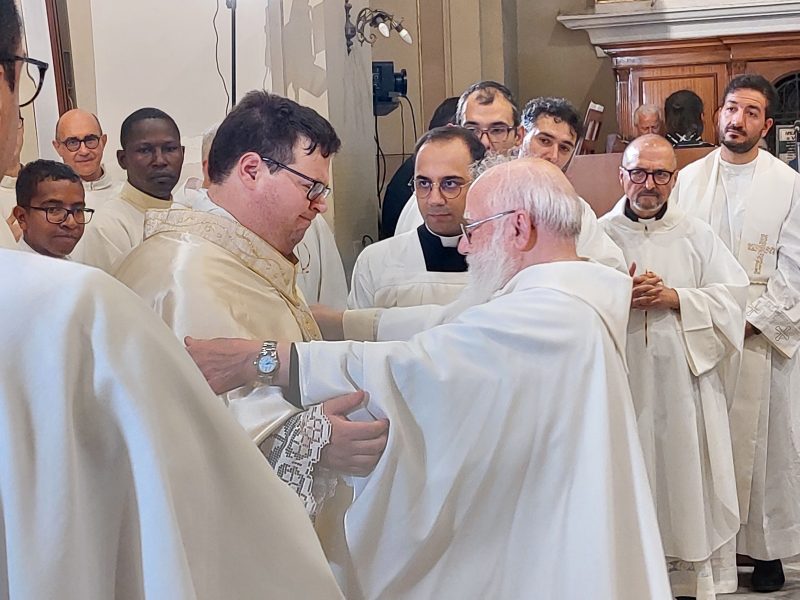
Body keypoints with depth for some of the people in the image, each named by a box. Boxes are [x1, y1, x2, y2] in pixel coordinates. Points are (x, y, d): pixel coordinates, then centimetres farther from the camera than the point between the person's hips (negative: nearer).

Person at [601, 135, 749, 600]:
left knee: (685, 474, 3)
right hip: (621, 380, 0)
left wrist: (675, 298, -12)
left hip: (685, 379, 1)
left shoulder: (698, 236, 7)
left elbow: (732, 297, 1)